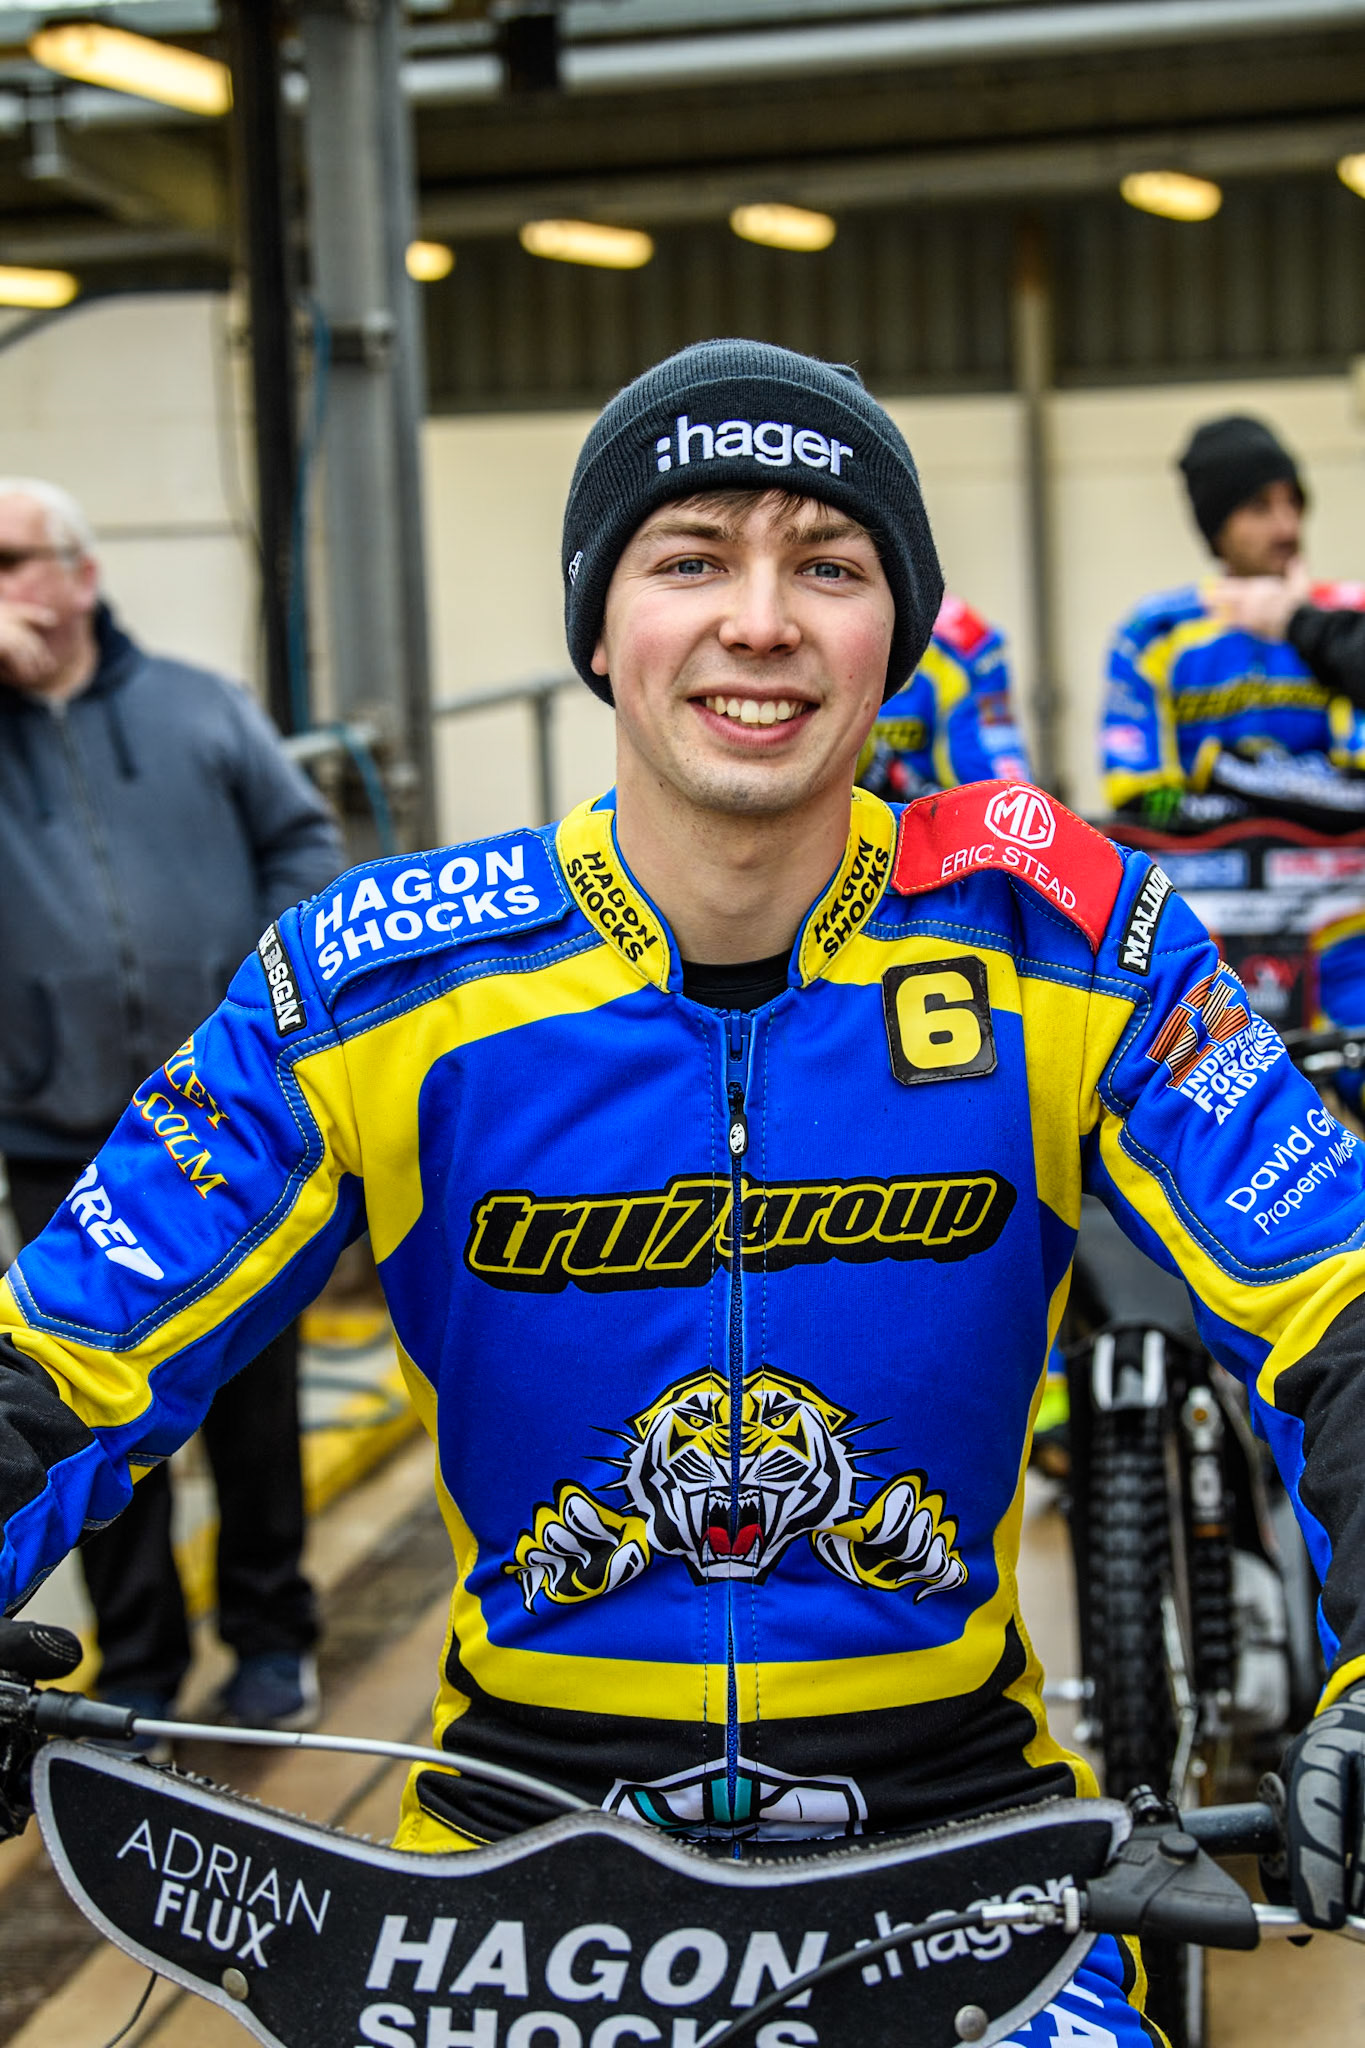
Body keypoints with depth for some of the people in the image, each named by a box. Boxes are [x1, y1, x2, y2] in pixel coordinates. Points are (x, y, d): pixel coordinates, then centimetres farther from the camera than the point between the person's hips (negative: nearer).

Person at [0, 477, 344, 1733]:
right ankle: (137, 1670, 22)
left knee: (255, 1386, 12)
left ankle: (271, 1632, 29)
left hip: (237, 1120, 0)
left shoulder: (200, 708, 3)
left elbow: (304, 844, 6)